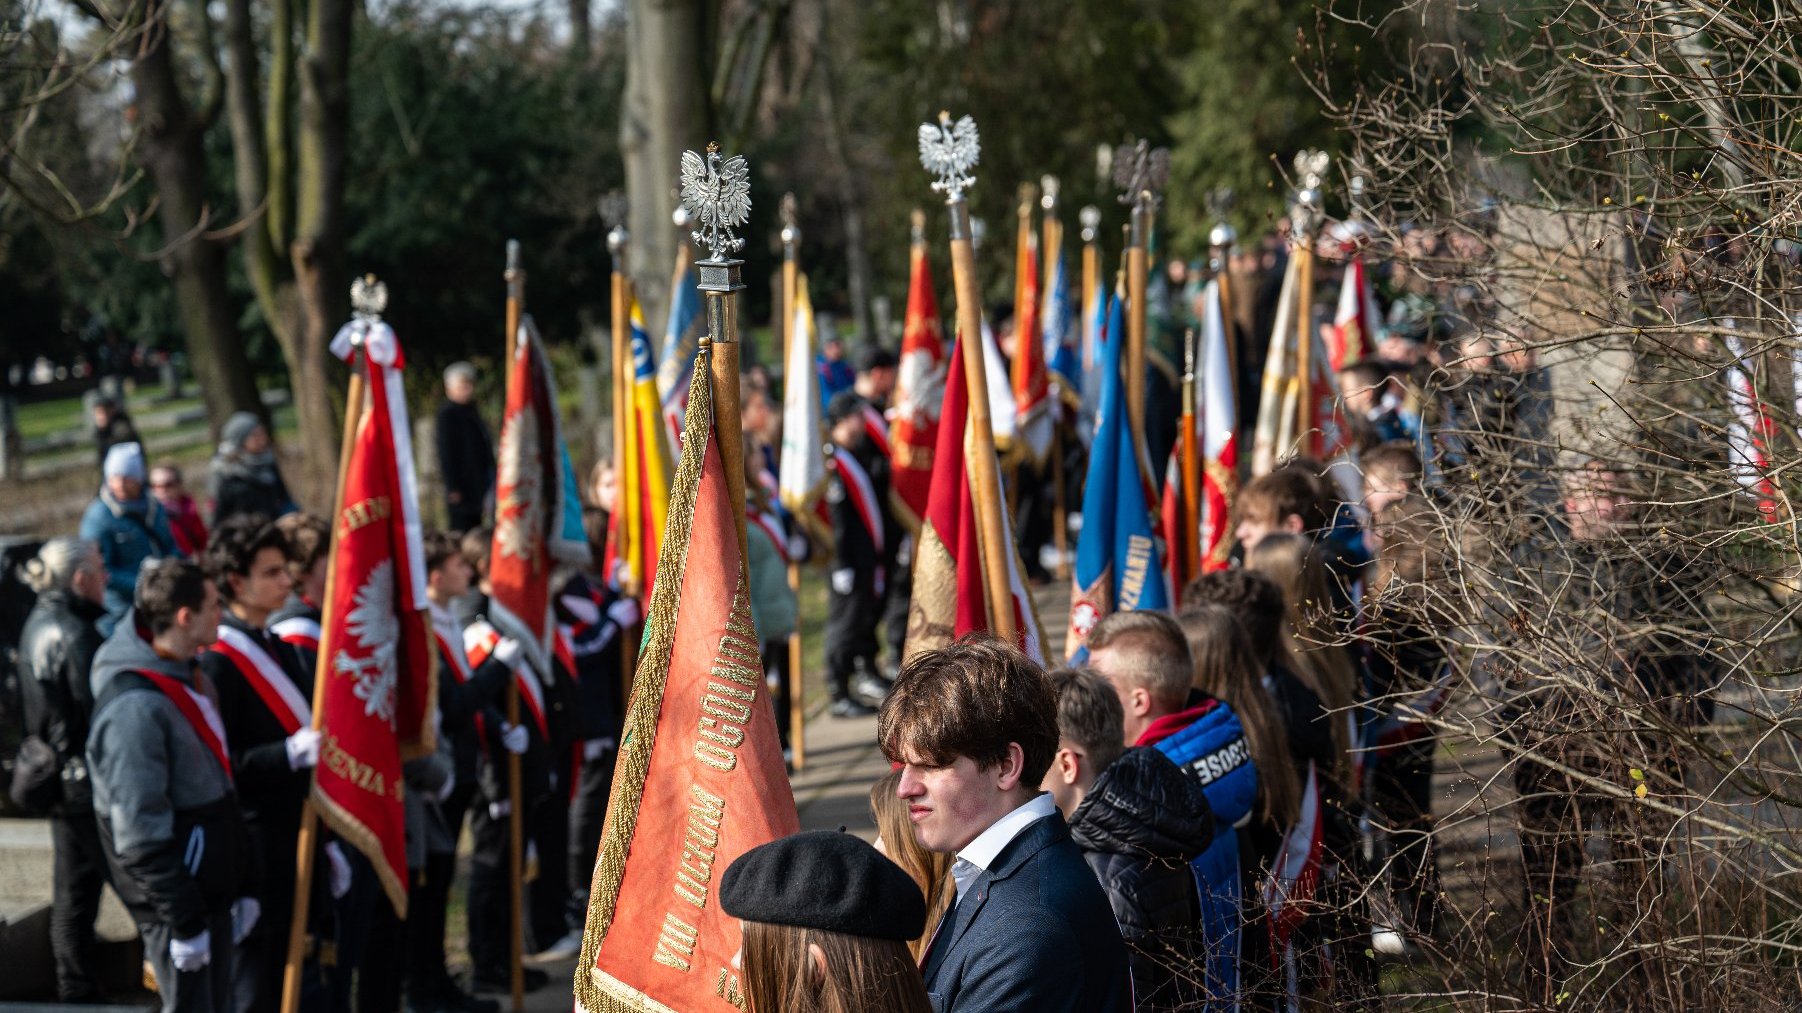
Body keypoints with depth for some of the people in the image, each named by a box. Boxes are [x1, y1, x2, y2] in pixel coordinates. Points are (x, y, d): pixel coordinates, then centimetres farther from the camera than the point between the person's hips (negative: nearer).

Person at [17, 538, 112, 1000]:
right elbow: (101, 715, -22)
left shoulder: (38, 624, 8)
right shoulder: (75, 636, -21)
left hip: (62, 782, 10)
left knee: (73, 887, 16)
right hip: (89, 783, -10)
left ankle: (74, 988, 23)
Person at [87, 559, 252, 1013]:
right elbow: (141, 835, -23)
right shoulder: (135, 707, -22)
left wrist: (244, 886, 17)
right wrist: (184, 922, -21)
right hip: (175, 899, -10)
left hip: (213, 890, 10)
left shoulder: (190, 680, 10)